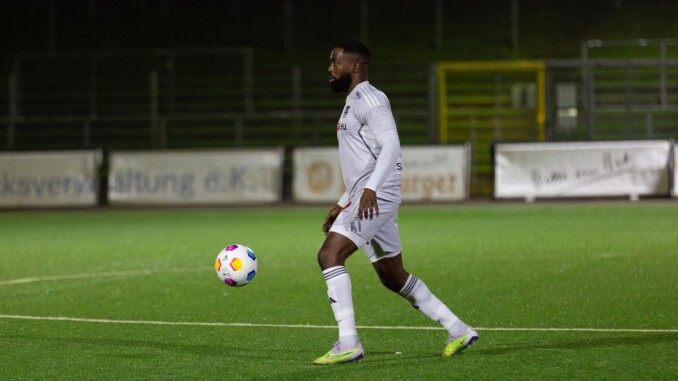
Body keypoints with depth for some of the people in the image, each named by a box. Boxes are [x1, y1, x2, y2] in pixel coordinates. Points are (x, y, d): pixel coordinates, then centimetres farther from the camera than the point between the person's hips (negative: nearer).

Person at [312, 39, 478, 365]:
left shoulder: (368, 98, -9)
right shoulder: (354, 103, 23)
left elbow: (390, 146, -22)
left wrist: (370, 189, -33)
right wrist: (341, 205, 27)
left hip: (375, 197, -11)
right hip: (368, 199, 11)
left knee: (329, 255, -19)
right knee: (393, 277, 14)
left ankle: (348, 343, -22)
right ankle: (458, 331, 21)